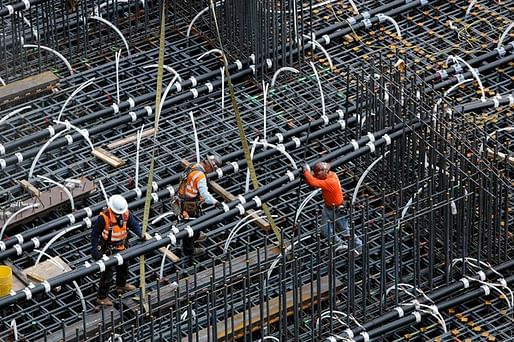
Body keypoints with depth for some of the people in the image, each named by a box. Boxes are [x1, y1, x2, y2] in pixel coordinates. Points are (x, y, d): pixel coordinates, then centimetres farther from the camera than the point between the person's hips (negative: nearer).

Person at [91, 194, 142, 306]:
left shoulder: (126, 213, -10)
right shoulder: (104, 217, -27)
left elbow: (134, 224, 0)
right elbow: (95, 233, -20)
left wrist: (140, 234, -19)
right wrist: (94, 250, -22)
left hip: (121, 246, 7)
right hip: (109, 249, -7)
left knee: (123, 266, 27)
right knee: (108, 272, -3)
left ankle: (121, 285, 54)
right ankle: (101, 297, 8)